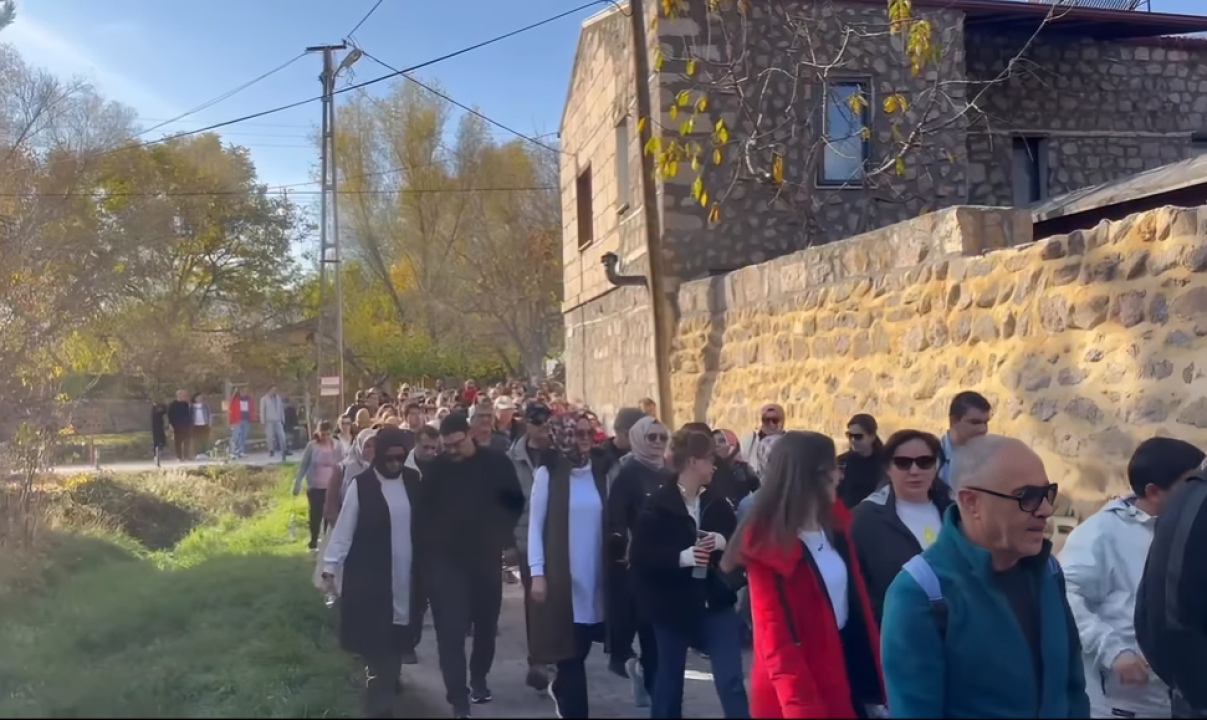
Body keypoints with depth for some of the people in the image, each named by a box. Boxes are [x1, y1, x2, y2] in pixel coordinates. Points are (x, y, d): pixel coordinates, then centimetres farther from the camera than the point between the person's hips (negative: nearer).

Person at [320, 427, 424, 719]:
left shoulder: (412, 484, 3)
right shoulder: (361, 485, -9)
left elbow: (422, 527, 8)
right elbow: (344, 528, -7)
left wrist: (425, 568, 10)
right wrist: (331, 567, -9)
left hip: (405, 575, 4)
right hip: (369, 575, -3)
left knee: (396, 637, 10)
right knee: (375, 638, 0)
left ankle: (386, 682, 32)